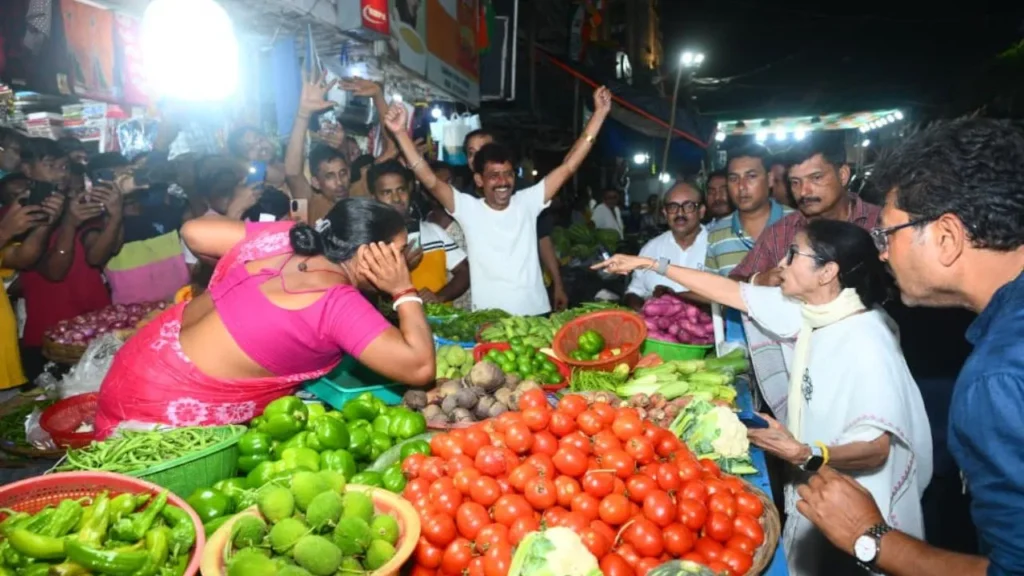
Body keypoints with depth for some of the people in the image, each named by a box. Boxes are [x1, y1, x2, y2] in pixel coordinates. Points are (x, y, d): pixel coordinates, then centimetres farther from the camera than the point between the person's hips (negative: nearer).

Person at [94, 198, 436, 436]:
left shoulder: (287, 239, -4)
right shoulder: (338, 303, -24)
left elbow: (193, 231, 3)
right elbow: (419, 367, -29)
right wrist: (404, 290, -18)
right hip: (166, 406, -8)